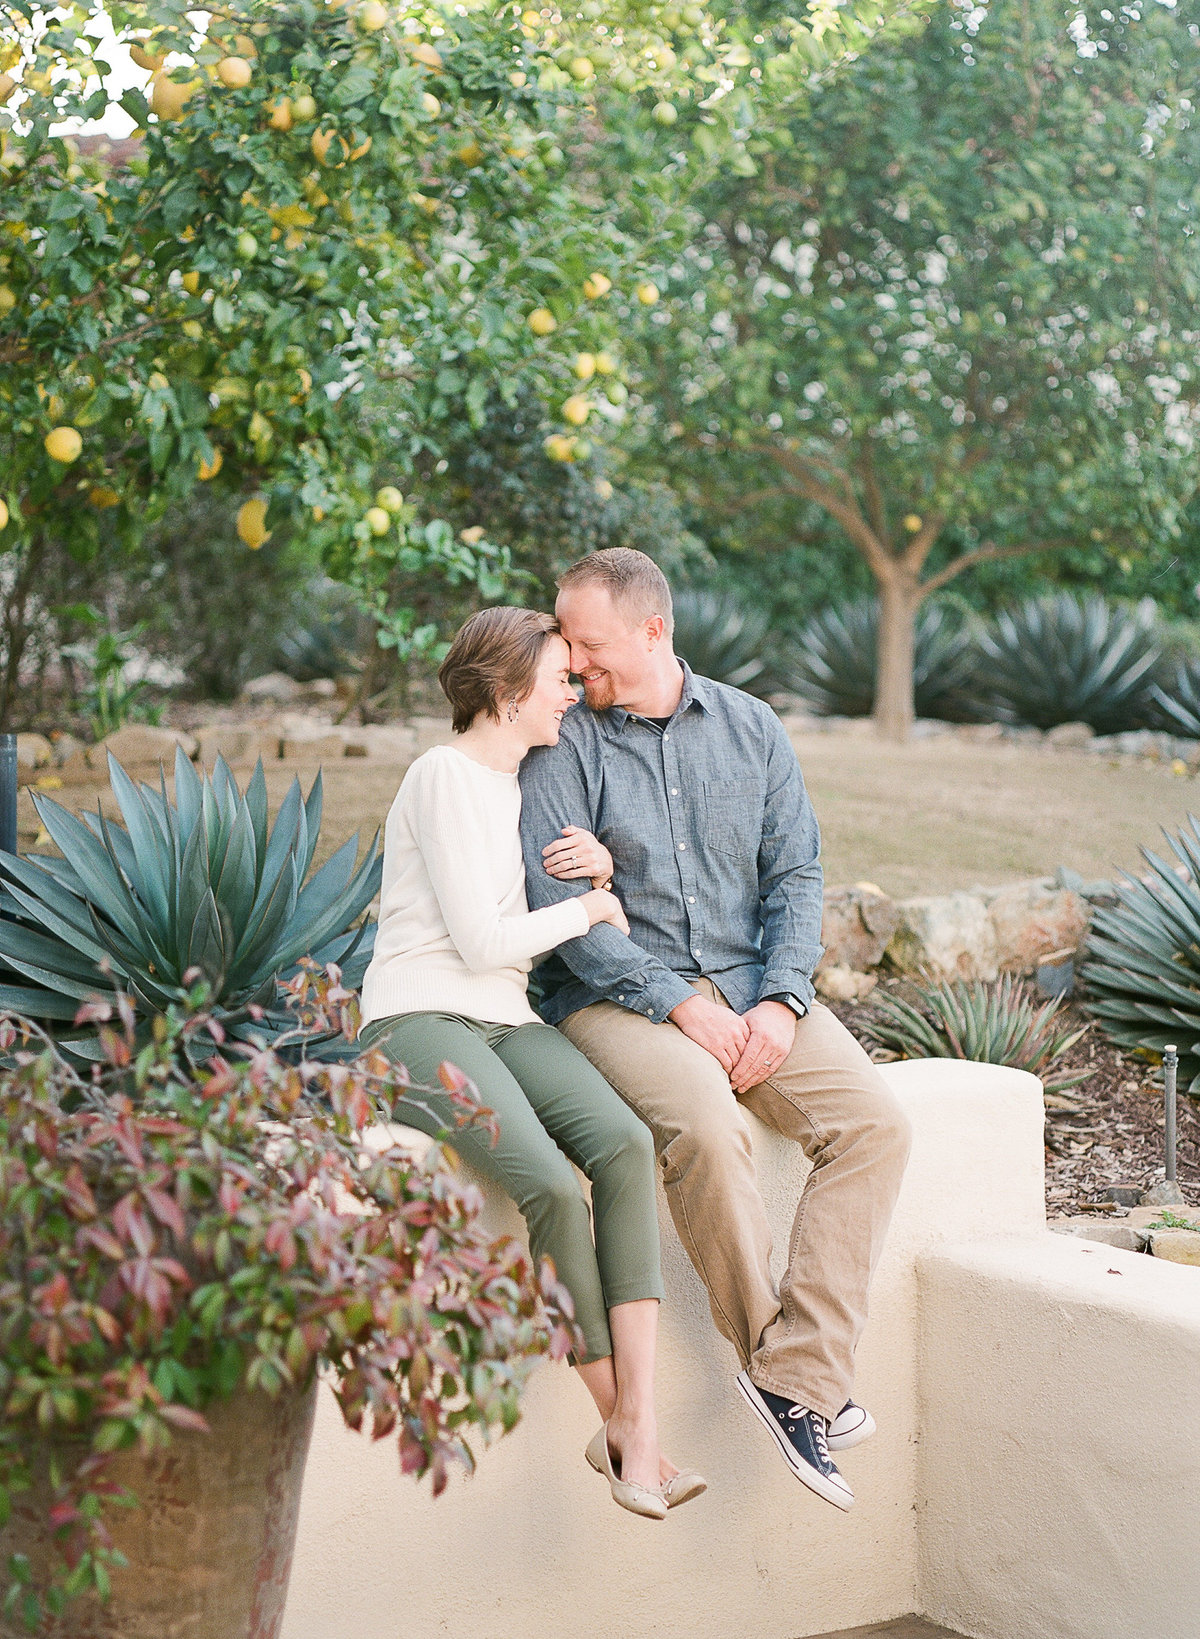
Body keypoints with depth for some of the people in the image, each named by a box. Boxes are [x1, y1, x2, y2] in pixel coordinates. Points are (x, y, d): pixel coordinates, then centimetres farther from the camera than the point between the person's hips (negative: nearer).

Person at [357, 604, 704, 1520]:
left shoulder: (529, 786, 19)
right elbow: (482, 940, -15)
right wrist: (586, 908, 0)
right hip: (419, 1021, -7)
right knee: (550, 1184, -33)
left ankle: (640, 1424, -30)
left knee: (624, 1145, -26)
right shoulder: (446, 778, -8)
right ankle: (616, 1422, -15)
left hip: (508, 1024, 7)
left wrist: (602, 873, 4)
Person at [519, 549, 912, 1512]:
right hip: (618, 993, -4)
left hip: (754, 986, 4)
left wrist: (781, 1000, -10)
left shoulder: (751, 728, 10)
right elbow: (560, 904, -10)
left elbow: (796, 873, 7)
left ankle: (800, 1377, -19)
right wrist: (678, 1003, -18)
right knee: (708, 1126, -34)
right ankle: (772, 1349, -14)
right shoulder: (564, 746, -1)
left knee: (875, 1122, -18)